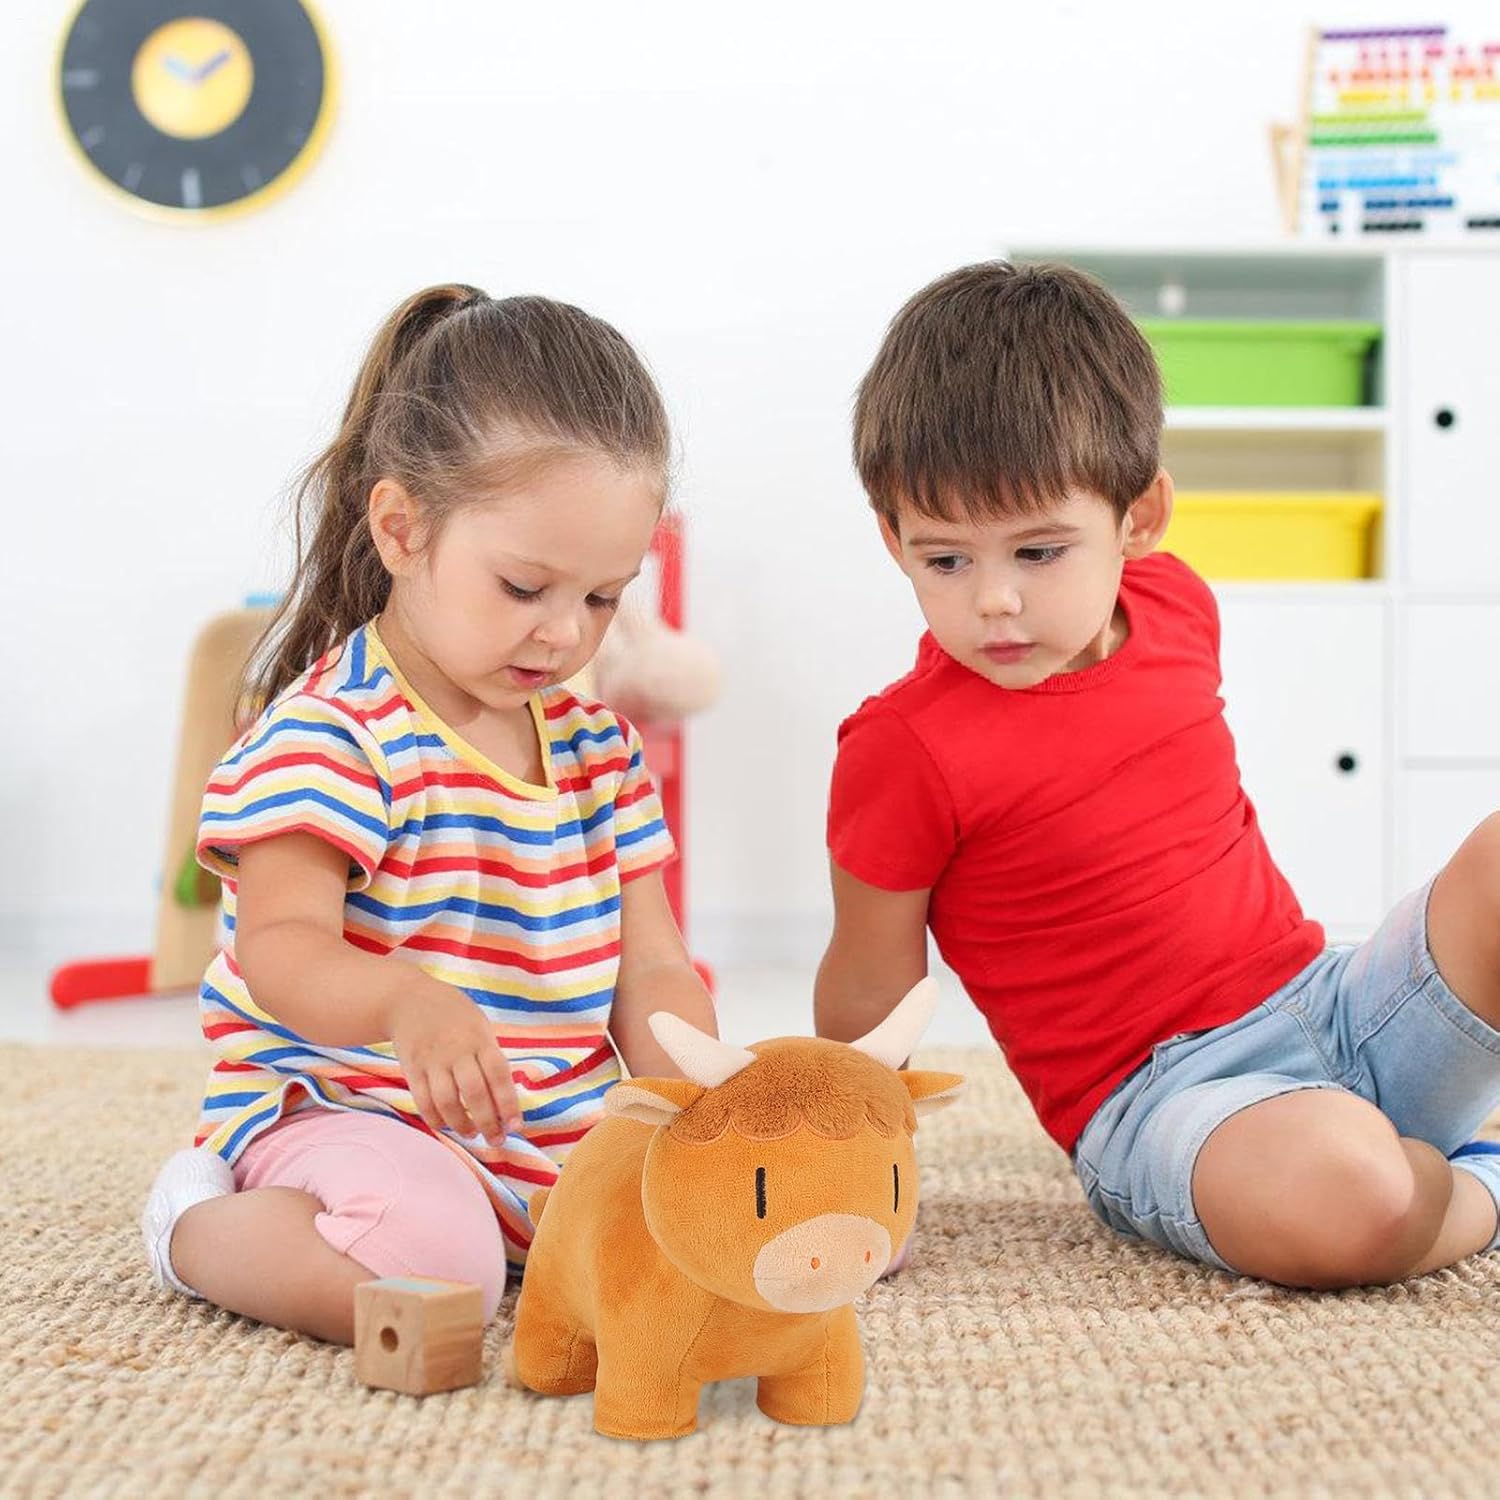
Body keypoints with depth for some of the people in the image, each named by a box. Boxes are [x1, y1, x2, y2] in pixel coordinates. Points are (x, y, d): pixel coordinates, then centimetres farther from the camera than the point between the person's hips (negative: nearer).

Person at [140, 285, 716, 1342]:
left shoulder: (597, 745, 9)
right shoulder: (334, 731, -12)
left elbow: (651, 970, 7)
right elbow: (281, 951, -22)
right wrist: (406, 1000, -44)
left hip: (567, 1125, 7)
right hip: (356, 1113, -6)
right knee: (429, 1253, -36)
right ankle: (201, 1224, -2)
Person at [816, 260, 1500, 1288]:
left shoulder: (1175, 605, 4)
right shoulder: (903, 752, -14)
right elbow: (868, 991, -3)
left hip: (1339, 1001, 6)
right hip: (1161, 1103, -5)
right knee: (1341, 1192, -36)